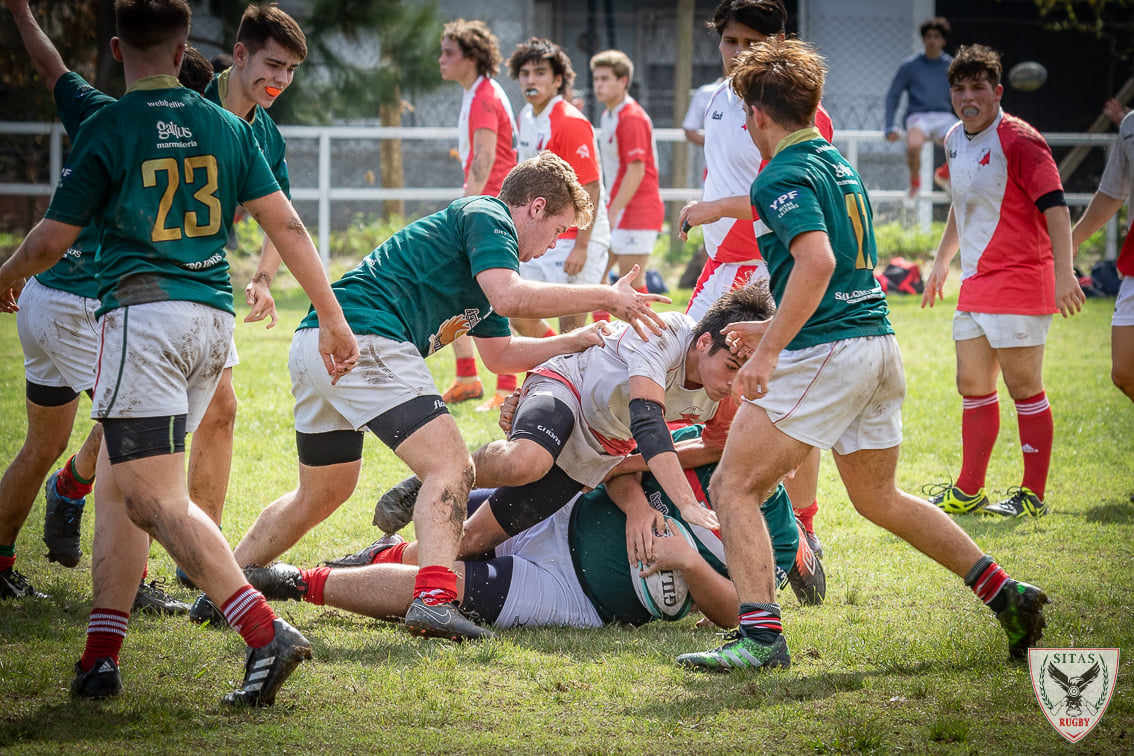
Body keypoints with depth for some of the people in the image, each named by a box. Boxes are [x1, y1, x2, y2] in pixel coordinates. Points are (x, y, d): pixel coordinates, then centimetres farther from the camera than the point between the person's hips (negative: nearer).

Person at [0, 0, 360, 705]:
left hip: (144, 315, -6)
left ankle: (267, 633, -25)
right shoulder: (226, 126, 11)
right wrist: (334, 318, 12)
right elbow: (285, 223, 8)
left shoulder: (107, 128, -3)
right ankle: (101, 657, 12)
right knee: (117, 483, 16)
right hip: (214, 319, 6)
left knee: (156, 500, -10)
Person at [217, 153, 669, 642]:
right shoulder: (487, 217, 0)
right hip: (363, 340, -11)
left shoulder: (480, 223, 30)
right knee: (450, 468, -15)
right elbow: (508, 297, -20)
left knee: (323, 493, 26)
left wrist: (579, 340, 30)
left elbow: (499, 354, 37)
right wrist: (605, 296, -14)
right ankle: (434, 598, -33)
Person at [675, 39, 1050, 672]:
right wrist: (777, 330, 33)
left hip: (824, 354, -9)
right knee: (879, 499, 22)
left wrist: (769, 352, -26)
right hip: (879, 342, 9)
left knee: (734, 487, -6)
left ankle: (762, 636, -16)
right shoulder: (840, 166, 19)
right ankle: (1006, 593, 19)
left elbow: (817, 262, -25)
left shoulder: (784, 176, -10)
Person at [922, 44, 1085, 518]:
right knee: (973, 386, 11)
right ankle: (968, 492, 19)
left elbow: (1055, 205, -19)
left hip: (1019, 280, -8)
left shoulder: (1018, 140, -13)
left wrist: (1063, 273, -27)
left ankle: (1033, 496, 3)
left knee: (1023, 387, -4)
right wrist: (942, 260, 33)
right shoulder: (955, 141, 12)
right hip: (975, 284, 8)